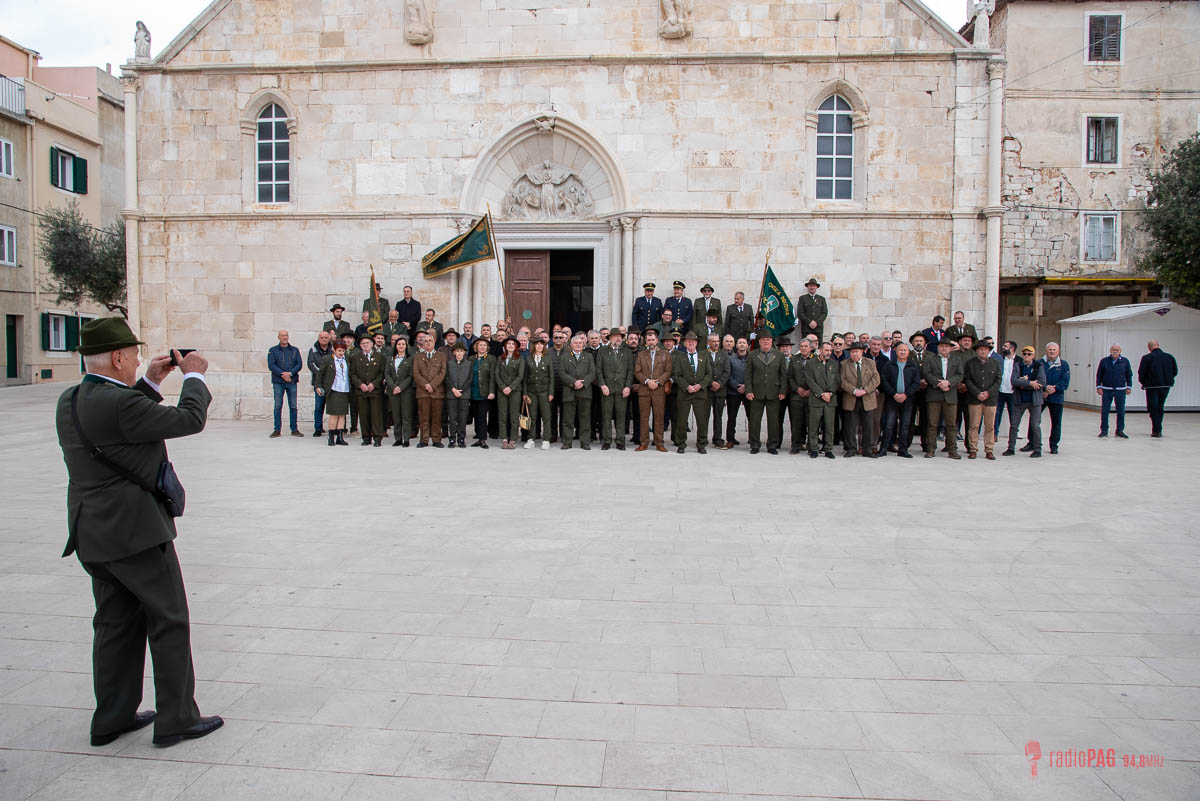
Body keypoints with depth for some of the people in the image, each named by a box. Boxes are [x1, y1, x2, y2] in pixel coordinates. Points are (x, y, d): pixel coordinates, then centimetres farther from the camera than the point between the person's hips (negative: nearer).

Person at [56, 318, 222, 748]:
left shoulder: (69, 401, 6)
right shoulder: (120, 403, -22)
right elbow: (190, 420, -16)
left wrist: (150, 382, 18)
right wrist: (194, 376, -1)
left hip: (91, 534, 9)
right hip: (135, 532, -9)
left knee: (116, 623, 18)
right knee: (169, 621, 4)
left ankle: (113, 718, 27)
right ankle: (176, 719, 13)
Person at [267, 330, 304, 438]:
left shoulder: (295, 350, 12)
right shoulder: (273, 350, 6)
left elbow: (299, 364, 2)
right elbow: (271, 365, -4)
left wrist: (290, 373, -13)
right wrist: (282, 374, -16)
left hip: (292, 381, 2)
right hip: (278, 382, -1)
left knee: (293, 406, 2)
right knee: (278, 406, -1)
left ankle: (294, 429, 9)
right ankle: (276, 430, 5)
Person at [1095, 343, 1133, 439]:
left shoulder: (1125, 361, 2)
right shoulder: (1104, 361, 1)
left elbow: (1129, 375, 10)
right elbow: (1099, 375, 5)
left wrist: (1129, 387, 6)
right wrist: (1098, 387, 0)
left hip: (1120, 390, 1)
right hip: (1106, 390, -1)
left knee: (1121, 411, 4)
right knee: (1104, 411, 1)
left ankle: (1120, 430, 13)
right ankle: (1104, 430, 10)